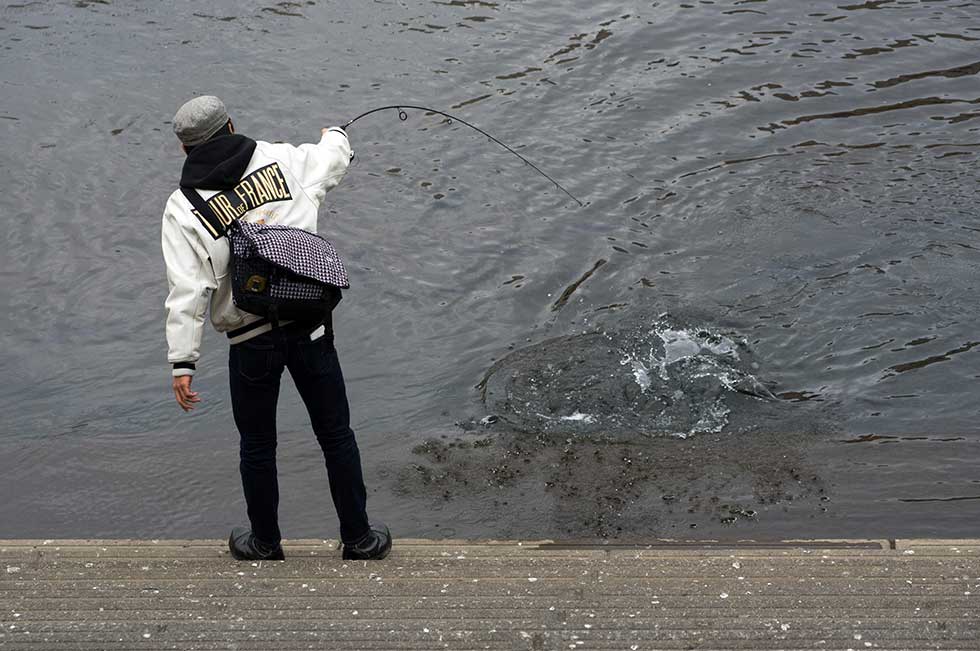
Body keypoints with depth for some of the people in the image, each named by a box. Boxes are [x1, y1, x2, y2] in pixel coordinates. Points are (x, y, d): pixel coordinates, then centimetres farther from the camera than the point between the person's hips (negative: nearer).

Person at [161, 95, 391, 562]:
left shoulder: (183, 209, -8)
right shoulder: (282, 160, -1)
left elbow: (187, 291, -14)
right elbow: (331, 159, 21)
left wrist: (182, 362, -12)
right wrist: (335, 135, 45)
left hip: (251, 340, -2)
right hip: (310, 326, 2)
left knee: (257, 447, 17)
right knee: (335, 434, 15)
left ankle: (265, 543, 33)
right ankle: (359, 538, 27)